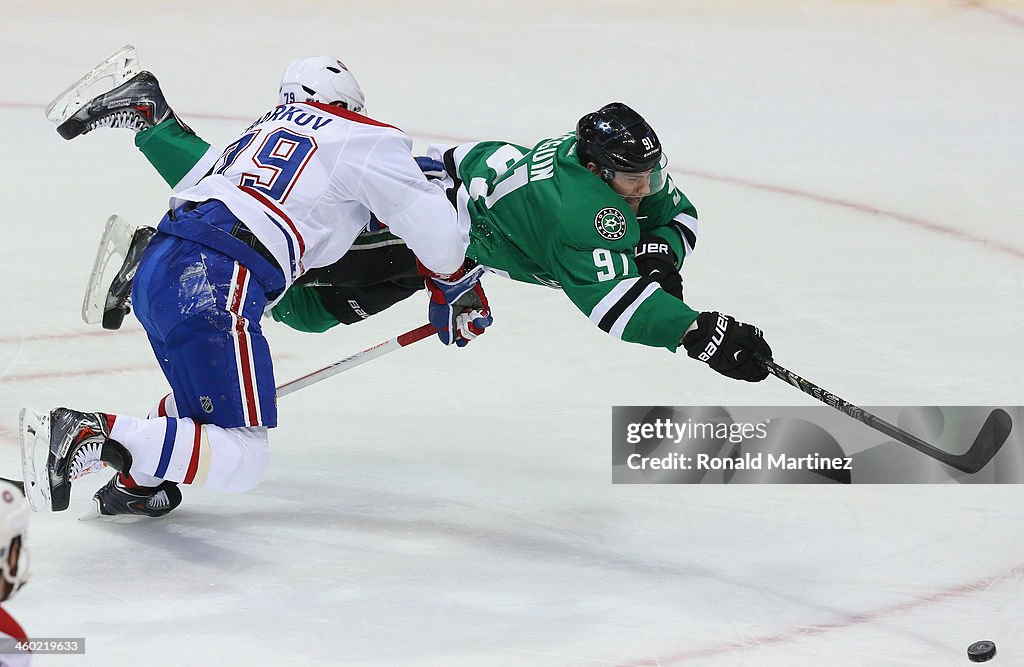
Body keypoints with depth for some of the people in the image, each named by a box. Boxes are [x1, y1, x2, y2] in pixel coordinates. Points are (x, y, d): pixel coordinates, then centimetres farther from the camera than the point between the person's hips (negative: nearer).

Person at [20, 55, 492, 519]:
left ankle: (133, 484, 18)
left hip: (153, 270, 8)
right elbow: (431, 225, 7)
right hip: (213, 287, -8)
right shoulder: (369, 139, 7)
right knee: (240, 461, -10)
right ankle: (92, 434, -24)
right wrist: (456, 289, 24)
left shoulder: (270, 122, 26)